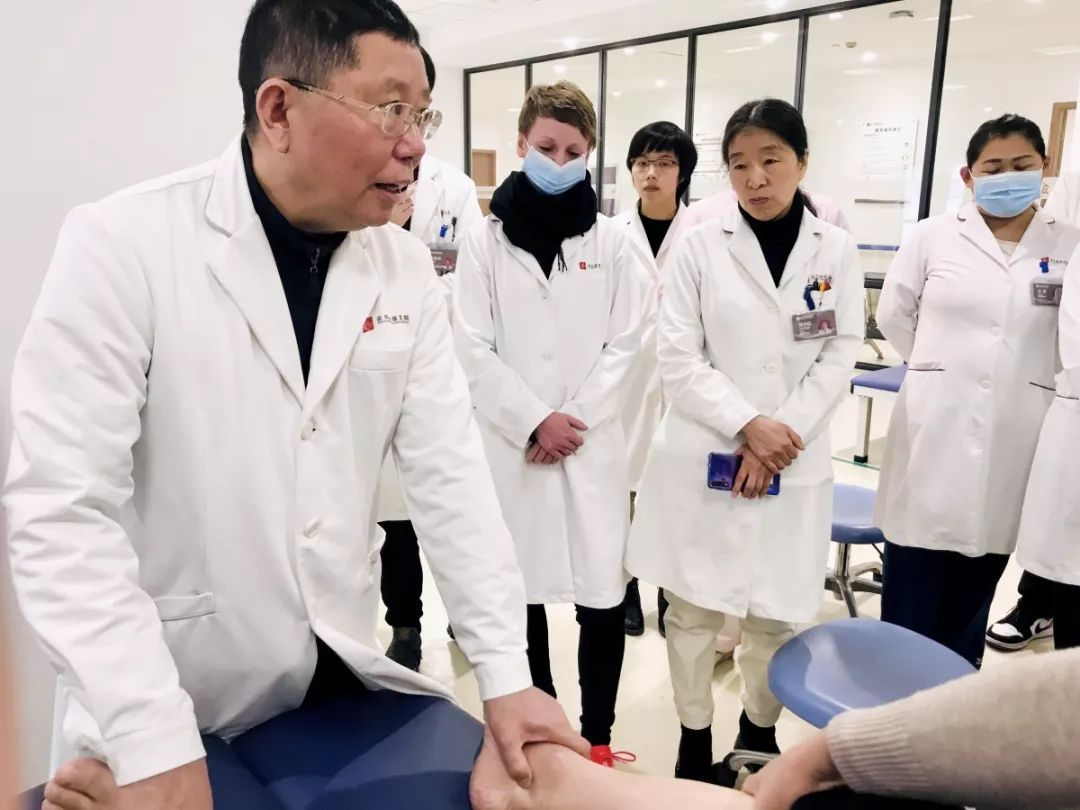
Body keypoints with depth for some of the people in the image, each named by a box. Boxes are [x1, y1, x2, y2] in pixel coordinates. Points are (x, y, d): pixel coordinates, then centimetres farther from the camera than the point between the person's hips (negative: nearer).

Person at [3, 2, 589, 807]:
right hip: (169, 704, -4)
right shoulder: (122, 245, -16)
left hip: (341, 674, 5)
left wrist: (505, 672, -9)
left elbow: (450, 471, -5)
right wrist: (152, 742, -23)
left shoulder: (405, 269, -3)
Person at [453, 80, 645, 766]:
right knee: (521, 594, 10)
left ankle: (597, 737, 21)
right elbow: (474, 350, -3)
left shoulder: (611, 241, 5)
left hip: (593, 445, 0)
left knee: (604, 598, 1)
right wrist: (535, 421, -11)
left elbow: (625, 344, 2)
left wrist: (575, 419, -8)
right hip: (512, 445, 0)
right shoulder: (485, 241, 2)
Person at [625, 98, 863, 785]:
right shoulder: (702, 245, -2)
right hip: (704, 457, -1)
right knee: (694, 607, 7)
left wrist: (780, 438, -10)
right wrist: (748, 423, -15)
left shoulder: (836, 250, 3)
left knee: (777, 615, 9)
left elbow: (839, 358, 1)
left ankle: (760, 732, 34)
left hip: (795, 463, 1)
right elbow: (678, 359, -6)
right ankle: (695, 739, 27)